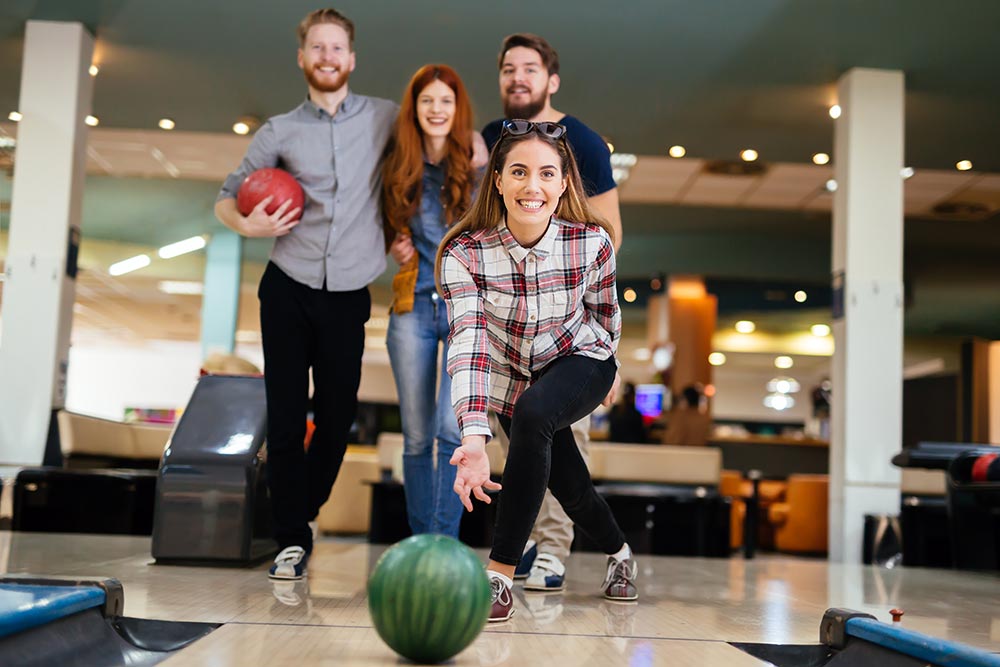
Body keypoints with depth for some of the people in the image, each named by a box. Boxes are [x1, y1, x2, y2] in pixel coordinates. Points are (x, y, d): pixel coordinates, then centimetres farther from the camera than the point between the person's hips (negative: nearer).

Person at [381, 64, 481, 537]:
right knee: (417, 438, 6)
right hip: (414, 307, 3)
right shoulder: (399, 170, 7)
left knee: (453, 429, -13)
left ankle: (445, 542, -5)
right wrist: (395, 246, 4)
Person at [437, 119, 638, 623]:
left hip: (580, 360, -1)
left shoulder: (592, 241, -23)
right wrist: (474, 438, -49)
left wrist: (608, 368, 15)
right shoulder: (465, 253, -26)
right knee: (571, 488, 12)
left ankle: (500, 573, -27)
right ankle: (619, 553, 48)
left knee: (532, 413, -34)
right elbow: (468, 341, -36)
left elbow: (604, 309, -2)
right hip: (511, 376, 2)